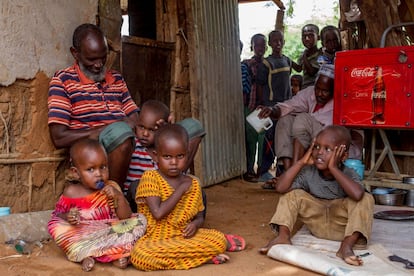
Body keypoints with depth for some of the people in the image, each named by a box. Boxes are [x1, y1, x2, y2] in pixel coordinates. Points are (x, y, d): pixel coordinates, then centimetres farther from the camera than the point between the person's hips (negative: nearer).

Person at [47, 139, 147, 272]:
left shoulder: (111, 188, -3)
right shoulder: (71, 192, -4)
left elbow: (126, 217, -7)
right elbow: (57, 215, 1)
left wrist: (119, 197, -23)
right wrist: (67, 217, -22)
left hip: (109, 232, 1)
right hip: (80, 236, -1)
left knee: (139, 220, -16)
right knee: (56, 227, -26)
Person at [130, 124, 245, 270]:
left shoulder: (193, 183, 6)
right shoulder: (150, 178, -9)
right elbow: (158, 213, -21)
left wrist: (195, 224, -9)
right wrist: (181, 189, -15)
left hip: (184, 236, 2)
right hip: (156, 240, -1)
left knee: (219, 239, -25)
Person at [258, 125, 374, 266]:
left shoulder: (349, 174, -18)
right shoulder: (309, 173, -12)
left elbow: (357, 194, -42)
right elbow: (281, 187, -24)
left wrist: (333, 168, -35)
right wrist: (301, 162, -23)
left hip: (342, 227, -2)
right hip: (317, 225, 2)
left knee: (366, 199, -26)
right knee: (292, 194, -11)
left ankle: (346, 246, -32)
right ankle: (283, 236, -18)